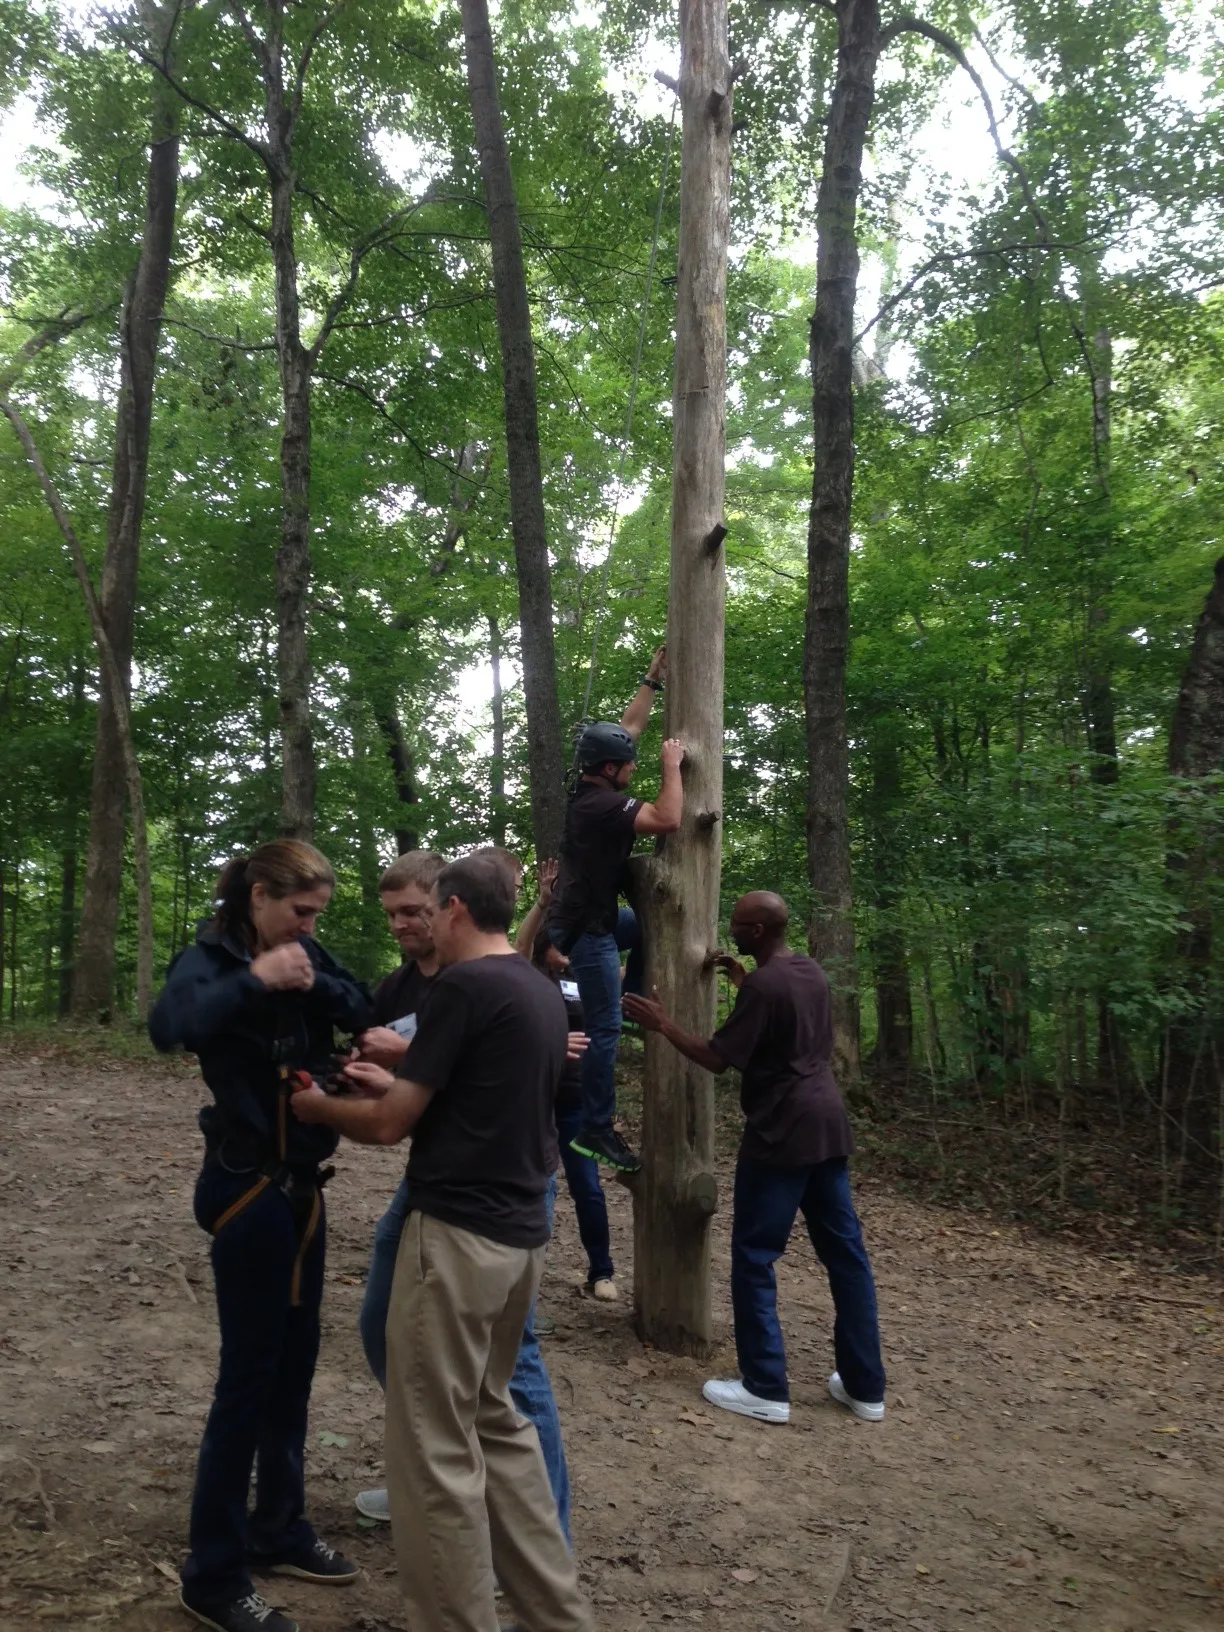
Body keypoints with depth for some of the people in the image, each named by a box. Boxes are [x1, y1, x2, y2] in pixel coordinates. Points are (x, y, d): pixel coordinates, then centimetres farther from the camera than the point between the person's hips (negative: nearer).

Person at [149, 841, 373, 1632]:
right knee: (250, 1375, 2)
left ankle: (279, 1532, 34)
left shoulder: (308, 954, 4)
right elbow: (170, 1025, -34)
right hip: (248, 1188, -7)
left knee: (295, 1366, 17)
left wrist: (316, 985, -19)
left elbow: (370, 1016, -5)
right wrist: (255, 980, -36)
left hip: (302, 1182, 7)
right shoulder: (212, 957, -14)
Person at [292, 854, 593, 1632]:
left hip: (458, 1235, -9)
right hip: (522, 1236, 9)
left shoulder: (465, 984, -15)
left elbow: (389, 1125, -11)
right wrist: (396, 1083, 21)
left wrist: (315, 1105, 7)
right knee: (495, 1420, 21)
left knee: (438, 1448, 5)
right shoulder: (544, 992, 10)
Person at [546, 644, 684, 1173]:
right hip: (586, 928, -10)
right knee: (605, 1029, -6)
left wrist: (653, 679, 13)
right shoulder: (604, 803, -24)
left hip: (584, 914, 10)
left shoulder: (591, 788, 4)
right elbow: (668, 819, -30)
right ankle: (596, 1130, -1)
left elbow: (629, 726, 14)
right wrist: (672, 765, -18)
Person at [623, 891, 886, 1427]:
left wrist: (663, 1024, -4)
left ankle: (766, 1390, 8)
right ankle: (865, 1387, 19)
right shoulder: (812, 972, 9)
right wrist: (742, 980, 25)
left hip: (781, 1136, -9)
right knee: (846, 1253, 11)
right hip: (828, 1128, 9)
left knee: (753, 1258, 3)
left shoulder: (763, 986, -17)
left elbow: (717, 1059, -13)